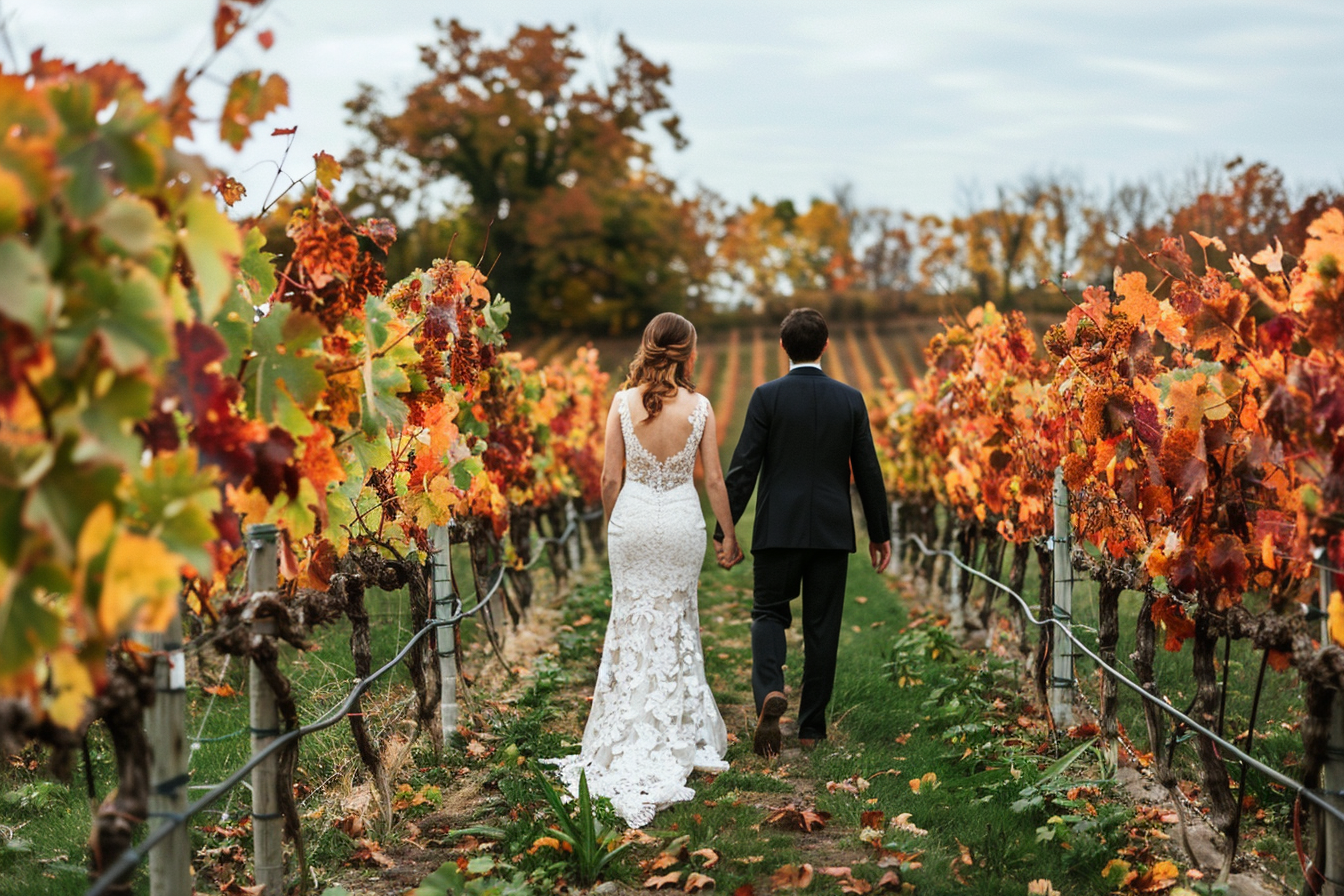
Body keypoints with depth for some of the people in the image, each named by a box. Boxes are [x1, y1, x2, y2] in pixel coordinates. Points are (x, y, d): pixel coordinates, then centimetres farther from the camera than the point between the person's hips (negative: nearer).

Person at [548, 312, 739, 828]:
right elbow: (714, 479, -4)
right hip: (681, 519, 0)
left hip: (632, 515, 0)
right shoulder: (699, 407, -8)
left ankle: (629, 741, 13)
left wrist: (611, 527, 12)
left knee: (632, 621, 10)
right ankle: (677, 737, 21)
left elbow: (611, 478, -4)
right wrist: (729, 533, 7)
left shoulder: (623, 402, -7)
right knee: (676, 622, 14)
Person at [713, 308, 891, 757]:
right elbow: (868, 471, 5)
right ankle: (811, 728, 13)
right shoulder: (850, 400, 1)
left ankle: (770, 691, -17)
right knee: (822, 627, 9)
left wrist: (725, 529, -3)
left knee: (768, 613, 11)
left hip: (779, 530, -2)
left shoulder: (767, 396, -6)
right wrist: (879, 532, 14)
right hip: (832, 531, 2)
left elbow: (744, 467, -8)